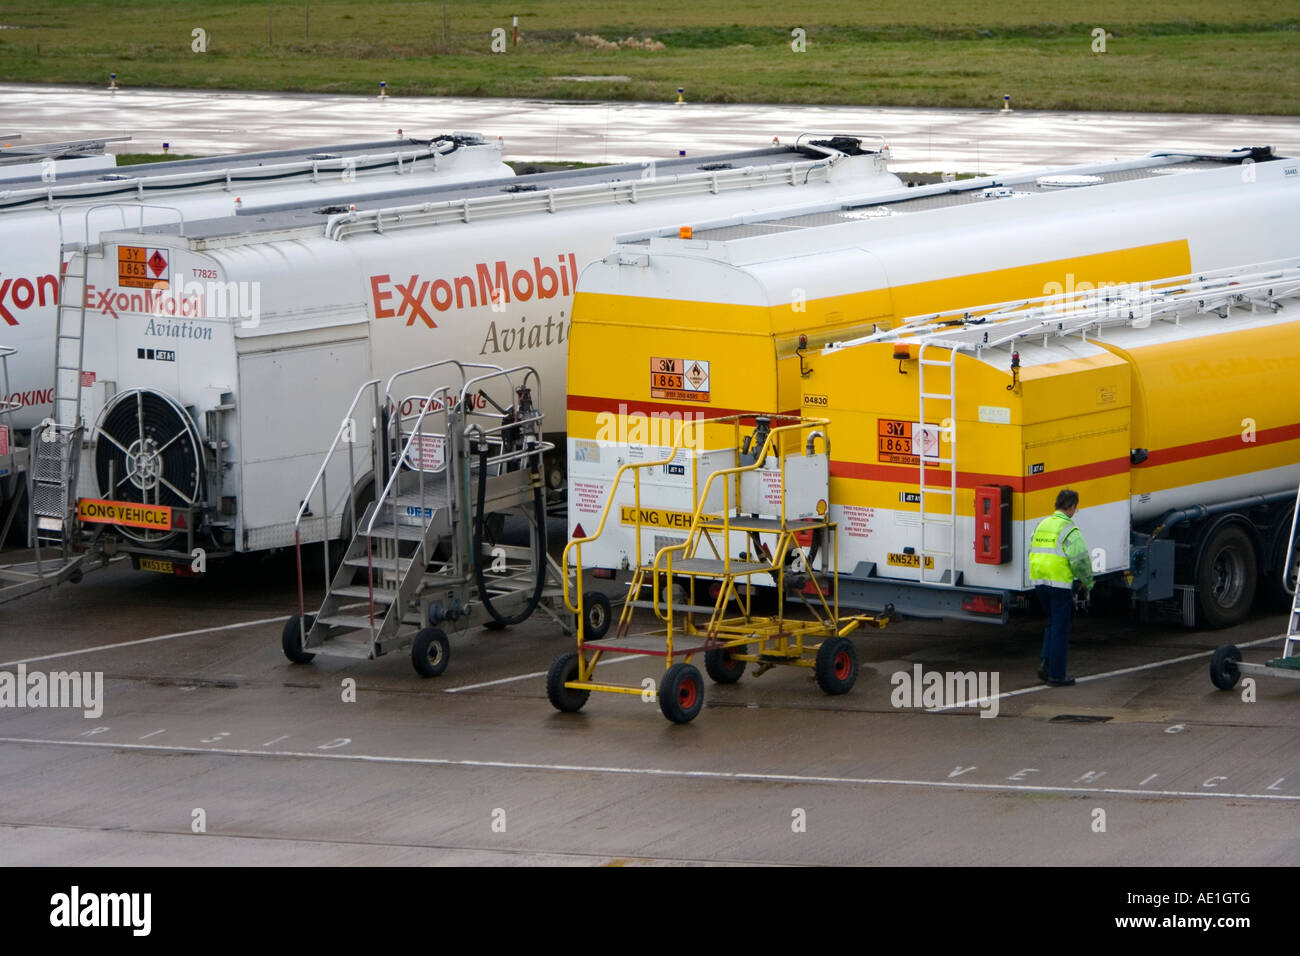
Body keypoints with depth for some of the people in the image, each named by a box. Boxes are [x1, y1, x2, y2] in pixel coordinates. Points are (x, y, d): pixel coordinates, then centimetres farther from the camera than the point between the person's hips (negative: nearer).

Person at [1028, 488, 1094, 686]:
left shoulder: (1042, 524, 11)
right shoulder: (1069, 530, -13)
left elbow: (1033, 552, 17)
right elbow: (1080, 559, -18)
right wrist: (1088, 581, -2)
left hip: (1039, 580, 7)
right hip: (1060, 583, -7)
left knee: (1052, 622, 21)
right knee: (1060, 627, 2)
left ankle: (1046, 664, 9)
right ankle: (1056, 674, 5)